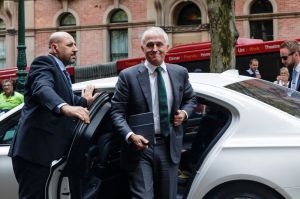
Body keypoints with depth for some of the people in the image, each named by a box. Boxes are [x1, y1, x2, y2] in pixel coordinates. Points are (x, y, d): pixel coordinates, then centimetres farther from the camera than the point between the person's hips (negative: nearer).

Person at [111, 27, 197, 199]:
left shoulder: (180, 73, 5)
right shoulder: (128, 76, -5)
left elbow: (191, 99, 21)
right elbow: (117, 112, -6)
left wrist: (184, 113, -1)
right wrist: (130, 136, -22)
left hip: (169, 146, 4)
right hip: (140, 146, -3)